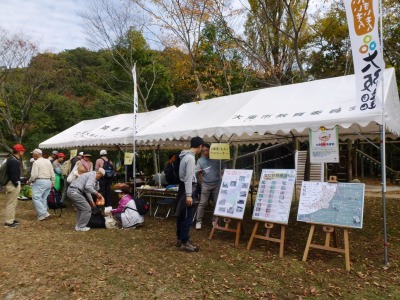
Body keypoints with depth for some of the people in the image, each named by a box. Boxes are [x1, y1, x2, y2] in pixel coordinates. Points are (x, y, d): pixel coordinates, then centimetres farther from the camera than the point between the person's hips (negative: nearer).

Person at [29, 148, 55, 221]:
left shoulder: (36, 162, -9)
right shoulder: (48, 161, 12)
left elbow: (34, 175, -13)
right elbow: (52, 173, 12)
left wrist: (30, 180, 5)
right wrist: (52, 182, 20)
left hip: (40, 182, -7)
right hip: (48, 181, 7)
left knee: (36, 198, -4)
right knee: (44, 198, 13)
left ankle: (43, 214, -12)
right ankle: (44, 213, 14)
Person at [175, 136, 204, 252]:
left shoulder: (186, 156, 11)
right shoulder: (190, 157, -19)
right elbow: (188, 178, -25)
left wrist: (197, 171, 40)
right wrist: (188, 195, -27)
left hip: (183, 187, 10)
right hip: (187, 189, -10)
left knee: (181, 215, 15)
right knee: (187, 216, -4)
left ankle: (180, 238, 25)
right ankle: (184, 242, 2)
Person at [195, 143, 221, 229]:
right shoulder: (200, 160, 0)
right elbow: (196, 171, -4)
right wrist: (199, 171, -26)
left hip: (217, 184, 1)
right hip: (206, 185, -1)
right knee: (202, 203, -3)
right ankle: (198, 221, 4)